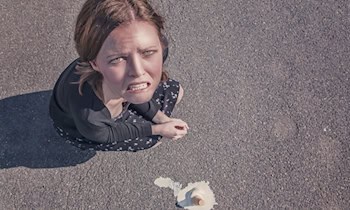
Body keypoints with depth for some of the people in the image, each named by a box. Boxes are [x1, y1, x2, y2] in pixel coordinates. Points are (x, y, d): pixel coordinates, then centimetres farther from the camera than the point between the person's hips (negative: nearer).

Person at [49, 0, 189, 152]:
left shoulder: (159, 49, -34)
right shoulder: (86, 116, -48)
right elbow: (108, 134, -21)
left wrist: (160, 117, -5)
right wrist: (158, 129, -13)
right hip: (76, 128, -4)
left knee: (175, 91, 9)